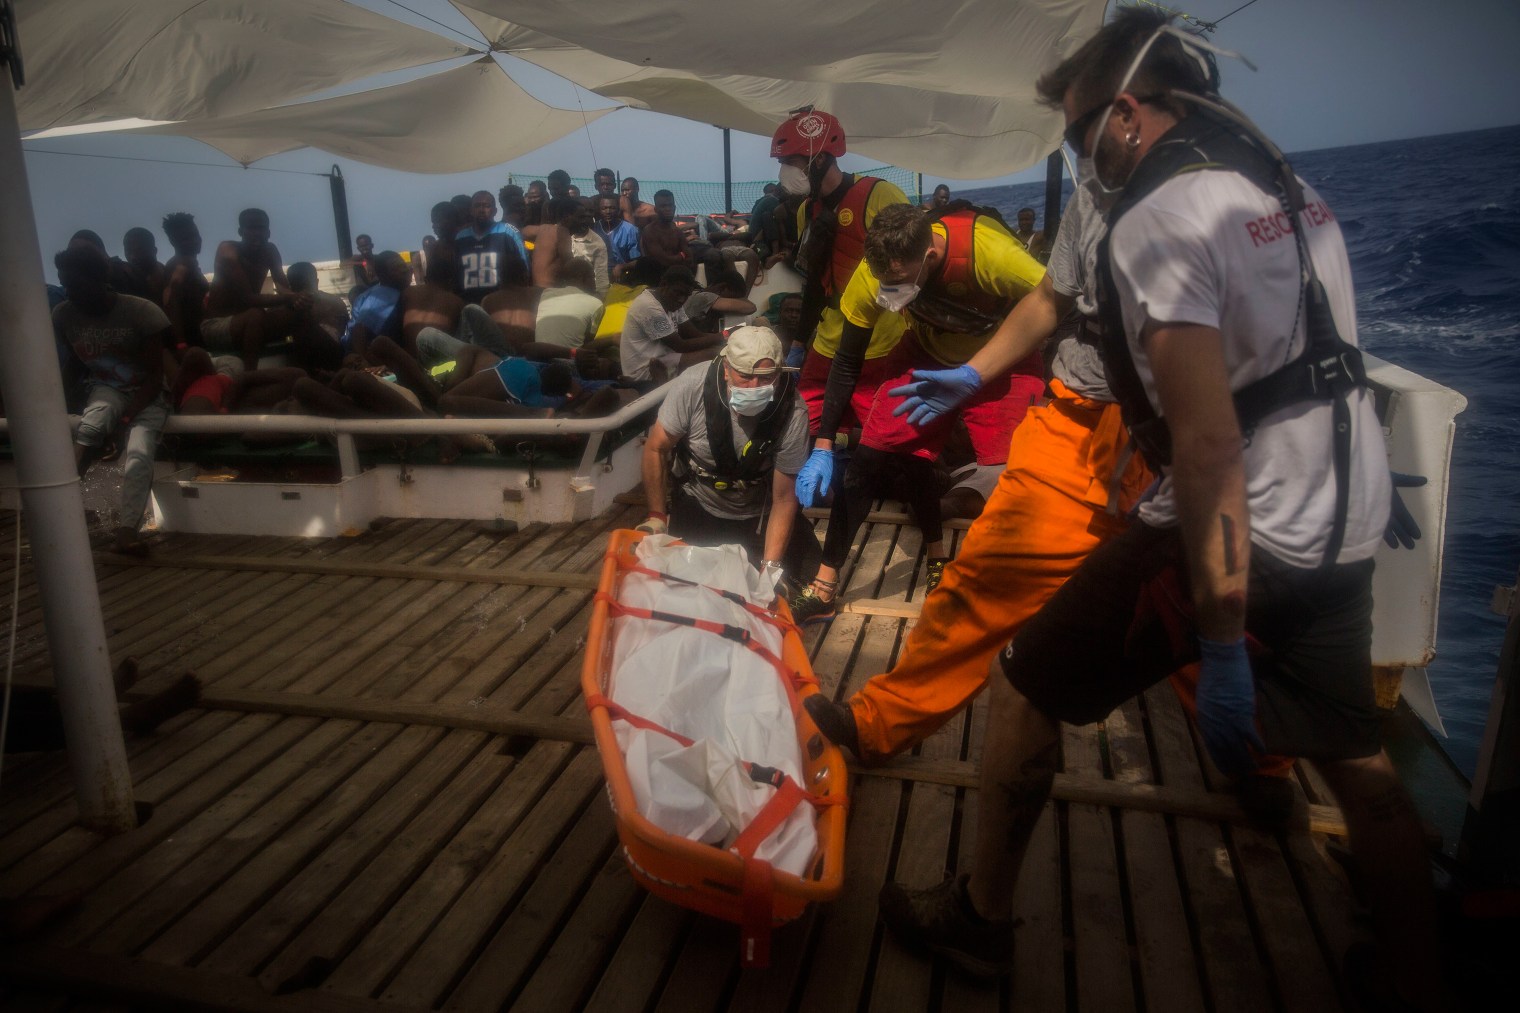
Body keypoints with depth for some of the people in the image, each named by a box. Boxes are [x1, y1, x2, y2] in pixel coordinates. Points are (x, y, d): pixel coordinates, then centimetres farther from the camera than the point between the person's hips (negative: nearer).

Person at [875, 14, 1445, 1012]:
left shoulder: (1161, 219, -17)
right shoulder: (1292, 187, 11)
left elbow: (1207, 444, -24)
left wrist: (1223, 647, -22)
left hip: (1240, 526, -8)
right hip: (1345, 526, 9)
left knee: (1028, 688, 7)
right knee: (1357, 758, 22)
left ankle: (980, 918, 23)